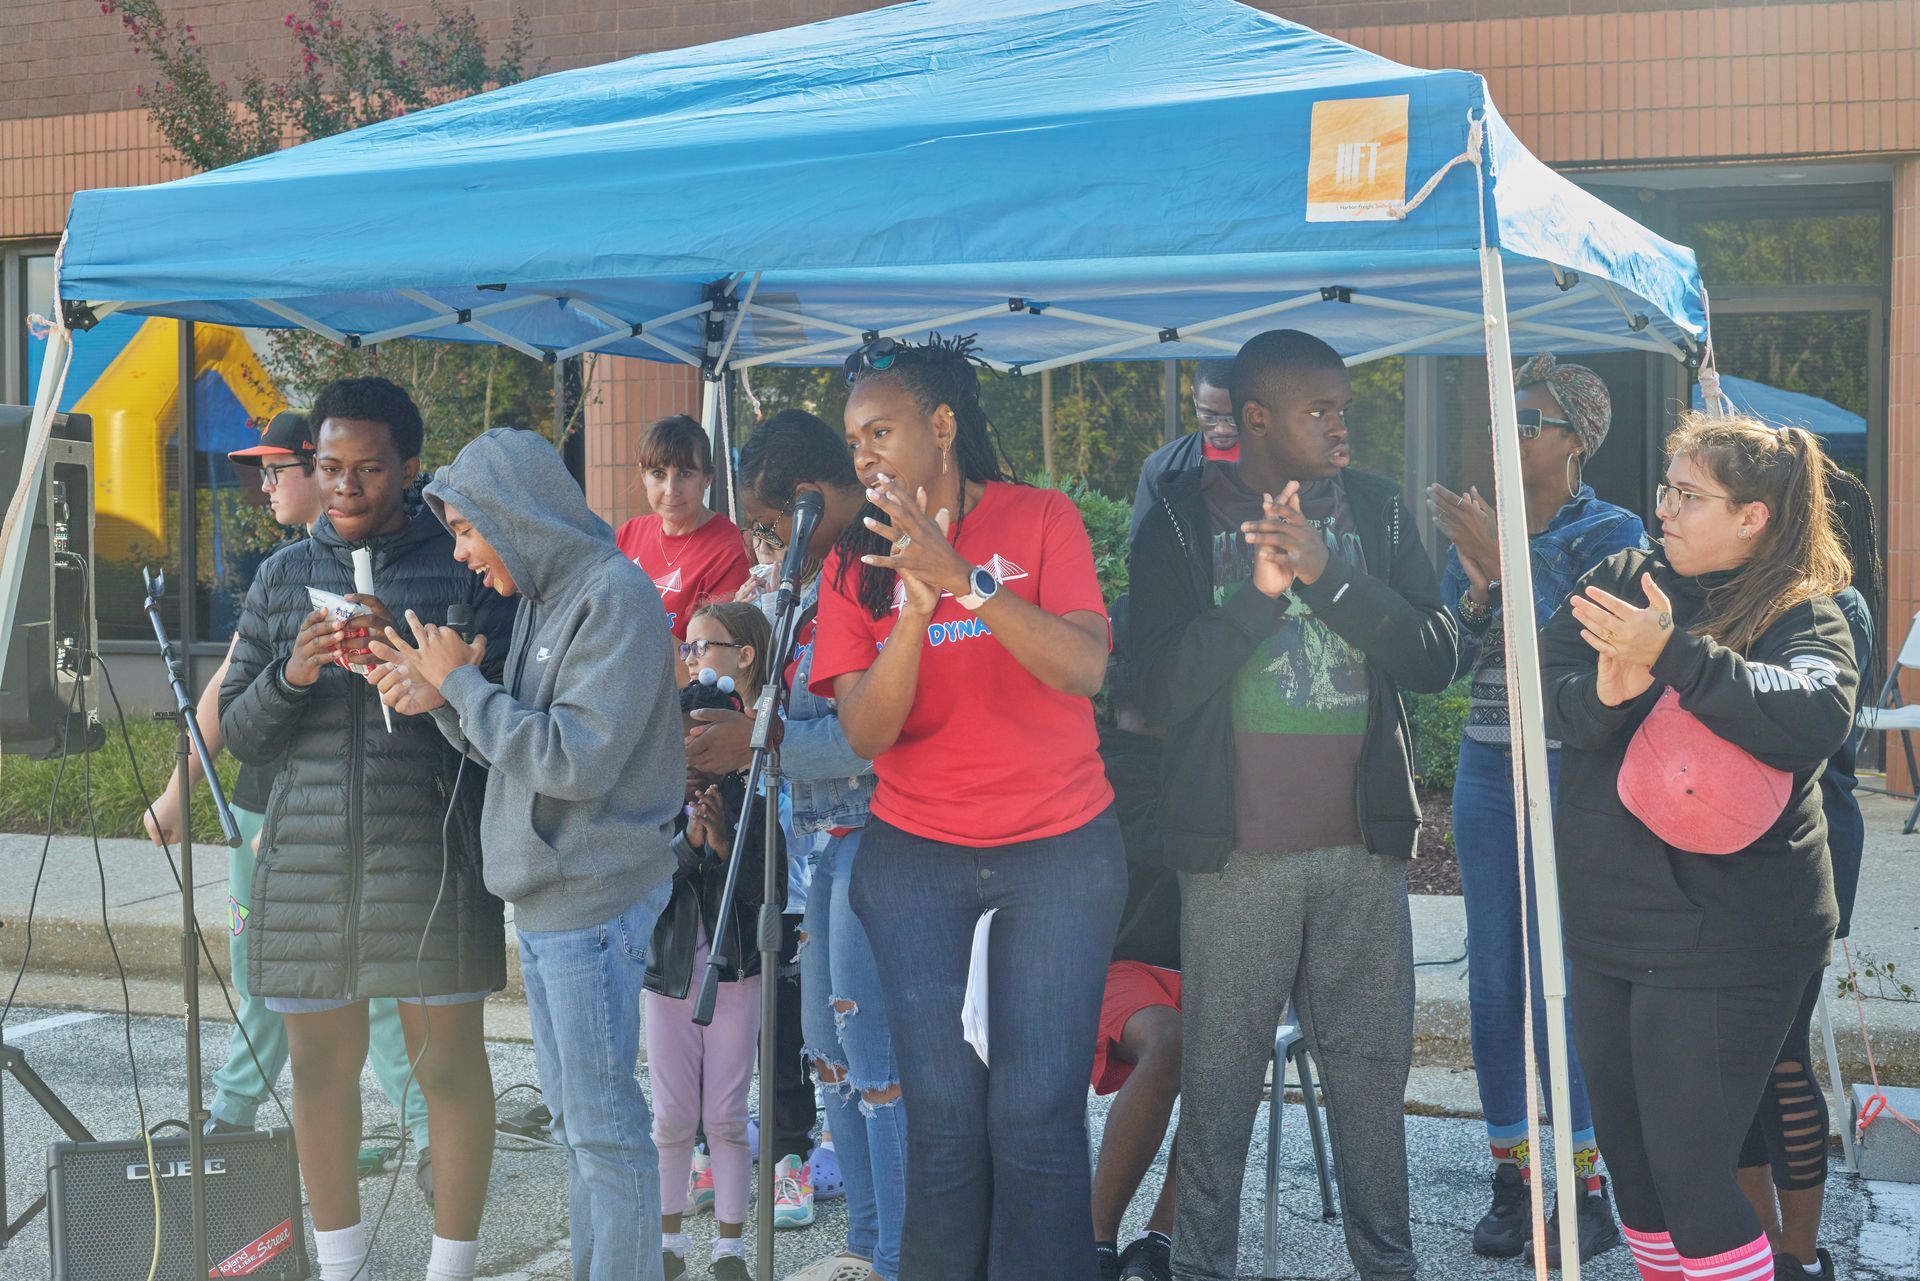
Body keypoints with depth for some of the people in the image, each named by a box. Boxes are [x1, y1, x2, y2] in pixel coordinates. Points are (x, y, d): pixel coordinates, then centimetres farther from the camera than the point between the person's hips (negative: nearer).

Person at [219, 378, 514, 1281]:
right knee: (320, 1066, 11)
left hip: (430, 862, -3)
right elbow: (239, 734, 11)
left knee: (448, 1063, 2)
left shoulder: (464, 569, 0)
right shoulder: (284, 576, 11)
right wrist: (291, 674, -8)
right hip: (306, 860, 4)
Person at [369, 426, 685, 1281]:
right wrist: (440, 698, -1)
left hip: (593, 898, -9)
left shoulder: (614, 594, -14)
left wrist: (460, 683, -12)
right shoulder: (541, 598, 14)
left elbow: (573, 758, -21)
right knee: (572, 1120, 16)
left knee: (604, 1123, -4)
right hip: (544, 897, 9)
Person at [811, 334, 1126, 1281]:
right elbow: (864, 734, -5)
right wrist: (913, 614, -21)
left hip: (1059, 848, -1)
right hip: (914, 856, 2)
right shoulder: (856, 562, 5)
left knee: (1035, 1115, -6)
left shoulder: (1041, 519, -1)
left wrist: (960, 579, -25)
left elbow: (1084, 669, -15)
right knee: (943, 1115, -3)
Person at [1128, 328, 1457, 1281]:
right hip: (1235, 850, -3)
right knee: (1220, 1070, 2)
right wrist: (1258, 593, -18)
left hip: (1362, 843, 3)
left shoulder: (1376, 509, 8)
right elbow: (1163, 686, -7)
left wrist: (1330, 574, -13)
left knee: (1372, 1063, 8)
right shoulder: (1182, 520, 0)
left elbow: (1433, 658, -1)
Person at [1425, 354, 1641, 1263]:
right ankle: (1510, 1178, 15)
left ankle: (1588, 1188, 5)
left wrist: (1504, 562, -21)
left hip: (1571, 774, -5)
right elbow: (1449, 660, 5)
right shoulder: (1478, 527, 11)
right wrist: (1474, 587, -12)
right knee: (1492, 981, 5)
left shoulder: (1612, 533, -3)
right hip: (1487, 771, 5)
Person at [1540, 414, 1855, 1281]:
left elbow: (1818, 718, -28)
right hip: (1607, 924, 6)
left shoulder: (1802, 616, -8)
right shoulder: (1625, 578, 6)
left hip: (1722, 942, -6)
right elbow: (1550, 686, -5)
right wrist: (1604, 694, -27)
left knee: (1688, 1172, -4)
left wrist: (1673, 654, -34)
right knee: (1627, 1152, 16)